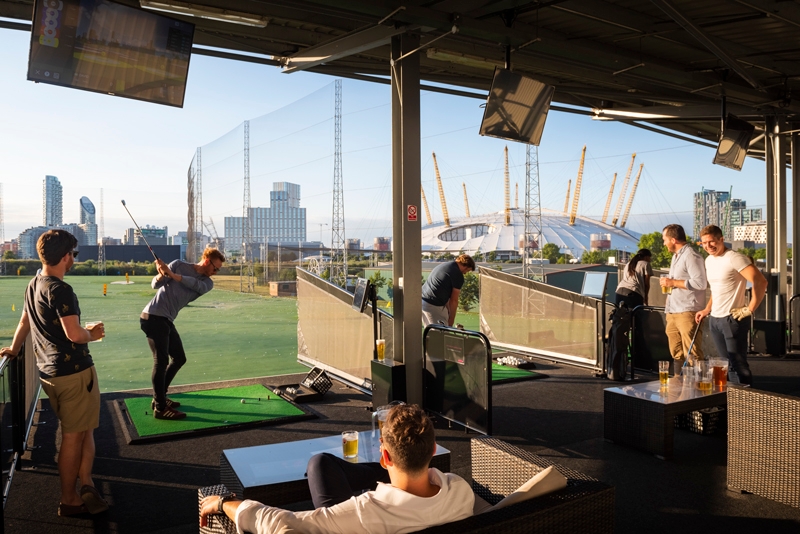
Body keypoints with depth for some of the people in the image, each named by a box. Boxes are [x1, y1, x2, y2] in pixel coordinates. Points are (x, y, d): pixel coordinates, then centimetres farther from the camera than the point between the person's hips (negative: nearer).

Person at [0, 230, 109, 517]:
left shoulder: (34, 285, 9)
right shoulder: (59, 290, -19)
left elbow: (24, 323, 22)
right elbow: (74, 334, -24)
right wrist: (93, 334, -4)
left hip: (48, 372, 9)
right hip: (73, 371, -9)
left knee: (83, 429, 17)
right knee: (74, 436, 3)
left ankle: (86, 484, 10)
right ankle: (69, 501, 15)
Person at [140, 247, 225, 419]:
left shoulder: (207, 283, 7)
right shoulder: (178, 265, -3)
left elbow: (196, 284, -15)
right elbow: (156, 284, -6)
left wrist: (171, 274, -27)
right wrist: (161, 275, -28)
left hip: (167, 320, 7)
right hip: (153, 316, -7)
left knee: (179, 358, 12)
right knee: (161, 361, -9)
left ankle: (159, 397, 24)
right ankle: (160, 408, -4)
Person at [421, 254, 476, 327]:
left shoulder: (442, 266, 19)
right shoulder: (458, 275, -8)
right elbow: (453, 301, -6)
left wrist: (448, 311, 23)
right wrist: (450, 323, 2)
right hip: (433, 306, -9)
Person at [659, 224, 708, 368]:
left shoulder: (691, 256, -10)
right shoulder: (676, 256, 20)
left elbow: (700, 283, -19)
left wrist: (673, 282, -14)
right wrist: (668, 282, 11)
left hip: (688, 312, -9)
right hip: (672, 312, 9)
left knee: (692, 355, -8)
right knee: (677, 353, 13)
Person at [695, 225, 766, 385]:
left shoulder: (733, 258, -14)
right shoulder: (709, 260, 12)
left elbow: (760, 282, -21)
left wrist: (750, 309, -18)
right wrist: (707, 309, 18)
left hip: (732, 319, -8)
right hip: (714, 319, 8)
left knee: (738, 363, -3)